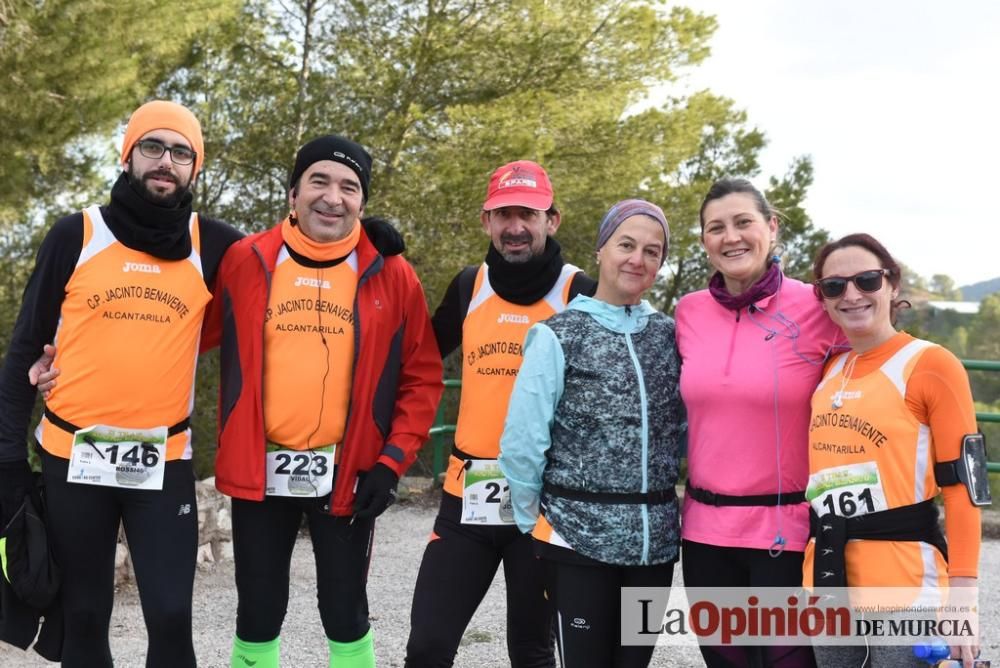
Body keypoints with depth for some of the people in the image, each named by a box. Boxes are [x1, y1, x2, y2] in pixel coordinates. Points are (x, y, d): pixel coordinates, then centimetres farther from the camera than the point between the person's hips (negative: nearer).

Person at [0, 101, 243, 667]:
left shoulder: (212, 245, 1)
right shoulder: (76, 235, -1)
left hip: (164, 462, 0)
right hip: (73, 458, 0)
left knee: (171, 616, -2)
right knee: (83, 618, 11)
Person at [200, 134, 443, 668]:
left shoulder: (391, 276, -2)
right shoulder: (243, 261, 0)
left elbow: (422, 377, 1)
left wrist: (392, 462, -6)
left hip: (347, 476, -1)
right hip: (259, 472, 1)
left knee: (345, 614, 11)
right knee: (258, 617, 13)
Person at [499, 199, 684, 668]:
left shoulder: (670, 335, 7)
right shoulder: (558, 335, -7)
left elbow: (683, 427, 15)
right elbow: (521, 439, -8)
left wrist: (671, 498, 11)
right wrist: (533, 519, -3)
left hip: (656, 537, 4)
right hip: (578, 535, -4)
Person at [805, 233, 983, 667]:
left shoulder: (931, 364, -7)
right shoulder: (827, 372, 10)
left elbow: (961, 486, -10)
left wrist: (962, 598, -15)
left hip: (904, 580, -6)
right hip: (826, 572, 6)